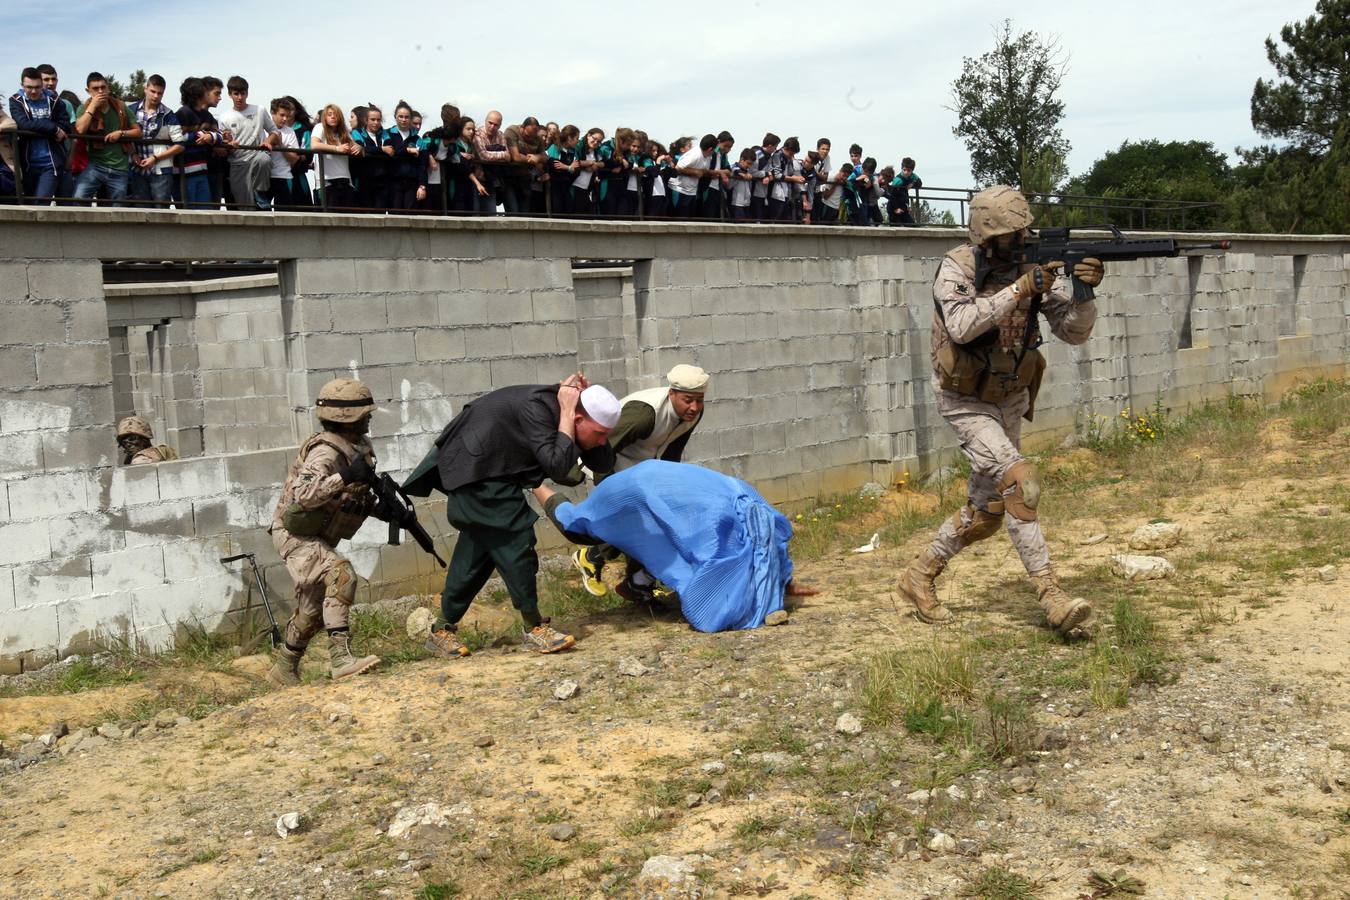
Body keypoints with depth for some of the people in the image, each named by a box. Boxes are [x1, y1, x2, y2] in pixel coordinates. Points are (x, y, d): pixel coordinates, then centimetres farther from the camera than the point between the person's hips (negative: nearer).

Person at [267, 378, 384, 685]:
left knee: (313, 609, 17)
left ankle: (284, 670, 34)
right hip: (295, 536, -10)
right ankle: (341, 657, -34)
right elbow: (303, 494, -37)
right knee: (340, 574, -31)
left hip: (319, 539, 10)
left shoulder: (355, 447, 5)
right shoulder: (325, 452, -23)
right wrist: (345, 478, -44)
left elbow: (355, 500, 18)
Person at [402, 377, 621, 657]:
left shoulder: (558, 411, -1)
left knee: (477, 550, 11)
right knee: (515, 543, -12)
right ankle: (534, 628, -2)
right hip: (474, 473, -10)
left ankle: (442, 632, 19)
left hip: (491, 473, 10)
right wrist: (567, 414, -29)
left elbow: (604, 463, -6)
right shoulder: (536, 408, -28)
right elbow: (557, 465, -37)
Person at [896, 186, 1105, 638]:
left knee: (987, 510, 11)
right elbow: (962, 325, -34)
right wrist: (1019, 290, -36)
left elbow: (1074, 332, -7)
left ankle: (919, 576, 28)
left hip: (1010, 401, 6)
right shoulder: (958, 267, -17)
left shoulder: (1031, 267, -5)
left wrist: (1084, 290, -25)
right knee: (1020, 481, -24)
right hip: (967, 402, -6)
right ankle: (1050, 596, -22)